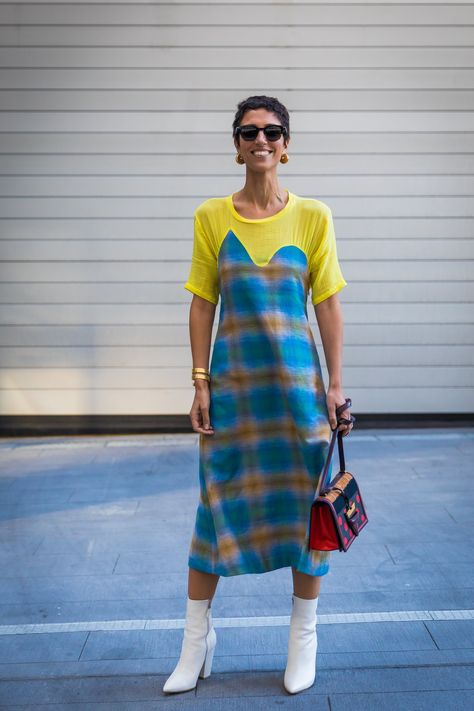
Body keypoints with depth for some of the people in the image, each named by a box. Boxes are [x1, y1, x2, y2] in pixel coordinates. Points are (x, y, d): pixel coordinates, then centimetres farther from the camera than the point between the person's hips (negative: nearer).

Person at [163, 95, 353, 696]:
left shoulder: (312, 216, 0)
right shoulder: (211, 217, 2)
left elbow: (328, 306, 1)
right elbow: (202, 305, 3)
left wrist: (335, 386, -2)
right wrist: (200, 382, -2)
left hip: (296, 377, 0)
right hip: (232, 377, 1)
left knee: (305, 502, 6)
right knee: (217, 500, 7)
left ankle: (303, 636, 27)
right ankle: (197, 638, 25)